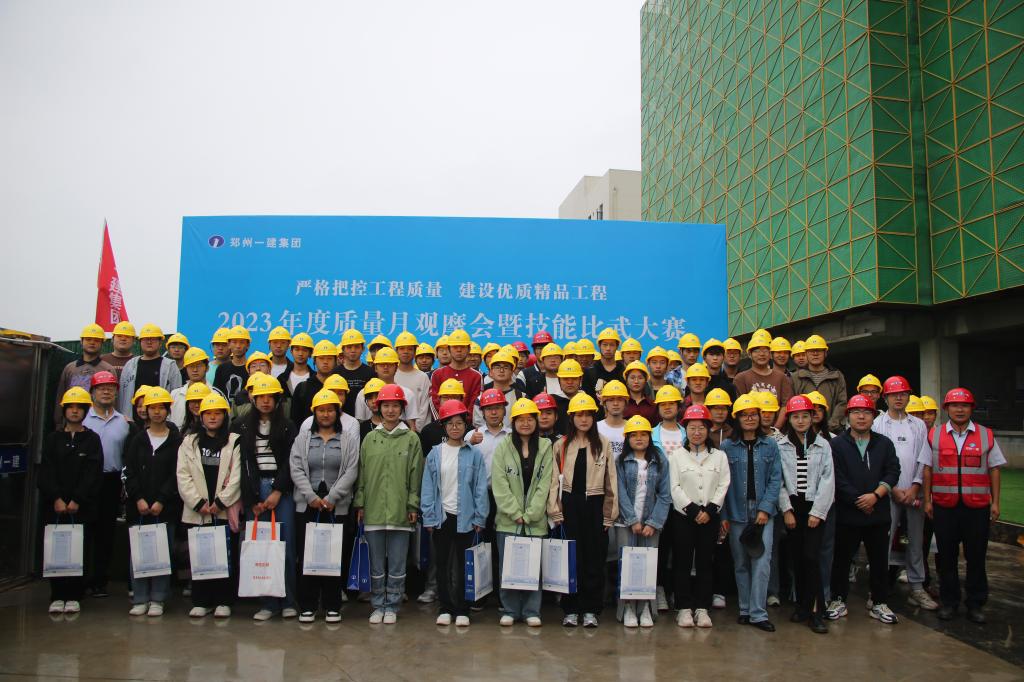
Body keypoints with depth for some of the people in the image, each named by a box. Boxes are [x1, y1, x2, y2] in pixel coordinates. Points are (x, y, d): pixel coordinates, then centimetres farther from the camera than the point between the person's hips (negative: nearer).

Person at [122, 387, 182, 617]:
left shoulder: (176, 440, 2)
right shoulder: (138, 440, 11)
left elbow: (176, 474, -3)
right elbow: (129, 472, 6)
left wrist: (161, 501, -11)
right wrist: (138, 498, -7)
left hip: (165, 507, -2)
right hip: (138, 507, 3)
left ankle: (157, 599, 8)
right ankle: (140, 599, 12)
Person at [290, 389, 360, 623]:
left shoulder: (348, 438, 3)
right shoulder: (303, 438, 8)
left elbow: (351, 470, -5)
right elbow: (296, 469, 0)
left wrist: (331, 498, -11)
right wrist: (311, 497, -10)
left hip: (337, 506, -1)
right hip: (307, 505, 1)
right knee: (306, 554, 3)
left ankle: (332, 606, 13)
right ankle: (307, 605, 15)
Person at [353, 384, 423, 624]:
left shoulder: (411, 439, 1)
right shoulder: (369, 438, 7)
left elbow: (416, 475, 0)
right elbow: (362, 474, 9)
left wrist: (413, 506, -4)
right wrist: (360, 504, 4)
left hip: (400, 511, -2)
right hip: (373, 510, 2)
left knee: (397, 565, 6)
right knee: (377, 565, 10)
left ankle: (392, 607, 19)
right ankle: (378, 606, 22)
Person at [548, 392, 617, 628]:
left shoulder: (603, 444, 3)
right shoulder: (562, 445, 4)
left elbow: (611, 481, 3)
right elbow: (554, 480, 2)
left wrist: (610, 514, 0)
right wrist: (556, 512, -4)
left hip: (595, 505, 0)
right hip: (570, 505, 0)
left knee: (594, 558, 4)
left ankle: (590, 610, 15)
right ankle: (570, 609, 15)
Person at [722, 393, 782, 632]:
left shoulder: (770, 445, 4)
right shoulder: (727, 446, 2)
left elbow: (775, 479, 1)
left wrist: (765, 508, -9)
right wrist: (723, 515, -3)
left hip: (762, 513, 0)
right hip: (737, 513, 0)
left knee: (761, 562, -6)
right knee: (741, 564, 8)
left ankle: (758, 613, -1)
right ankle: (744, 609, 19)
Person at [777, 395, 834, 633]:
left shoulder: (822, 445, 4)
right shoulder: (781, 447, 4)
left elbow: (827, 480, -1)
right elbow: (778, 481, 1)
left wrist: (817, 512, -7)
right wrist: (786, 510, -6)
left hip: (815, 508, -1)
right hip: (792, 508, 1)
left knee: (811, 557, -10)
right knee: (797, 557, 4)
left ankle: (816, 612, -4)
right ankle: (802, 605, 17)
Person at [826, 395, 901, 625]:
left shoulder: (884, 444, 10)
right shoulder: (837, 444, 0)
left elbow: (893, 472, 0)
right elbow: (837, 478, -8)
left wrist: (875, 496, -13)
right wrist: (858, 501, -13)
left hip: (879, 514, 2)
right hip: (847, 514, -2)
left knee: (879, 560, 9)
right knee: (842, 559, 6)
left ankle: (879, 604, 23)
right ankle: (838, 601, 19)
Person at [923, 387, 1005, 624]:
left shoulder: (986, 435, 6)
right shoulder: (934, 435, 5)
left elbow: (995, 469, 7)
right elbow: (927, 469, 6)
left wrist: (995, 502, 2)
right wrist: (927, 500, 2)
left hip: (977, 506, 0)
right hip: (944, 506, 0)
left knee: (976, 557, 6)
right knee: (947, 556, 7)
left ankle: (976, 604, 19)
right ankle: (948, 602, 20)